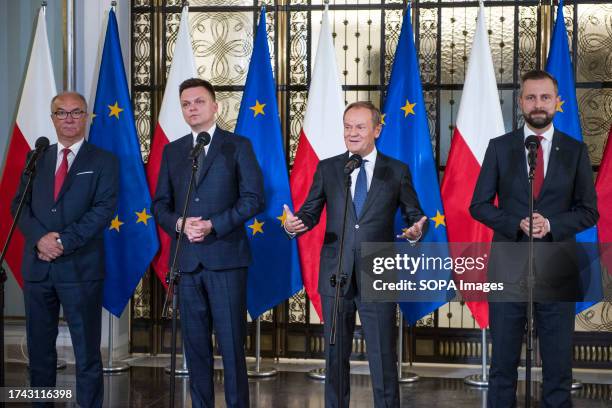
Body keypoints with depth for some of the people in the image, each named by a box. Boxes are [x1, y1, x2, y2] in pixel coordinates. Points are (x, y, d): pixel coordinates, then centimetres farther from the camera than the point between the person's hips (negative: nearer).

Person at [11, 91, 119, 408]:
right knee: (39, 348, 10)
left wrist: (63, 241, -15)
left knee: (87, 351, 0)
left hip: (80, 266, -4)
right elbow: (19, 204, 8)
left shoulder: (103, 161, 3)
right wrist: (40, 237, -11)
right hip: (37, 265, 4)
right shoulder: (36, 159, 15)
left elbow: (104, 210, -7)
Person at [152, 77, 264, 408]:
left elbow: (253, 198, -5)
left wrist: (212, 224, -14)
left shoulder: (238, 146, 4)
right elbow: (160, 204, 13)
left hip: (226, 256, -4)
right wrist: (179, 223, -8)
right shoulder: (172, 151, 15)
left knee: (231, 342, -3)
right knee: (195, 343, 8)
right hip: (186, 259, 4)